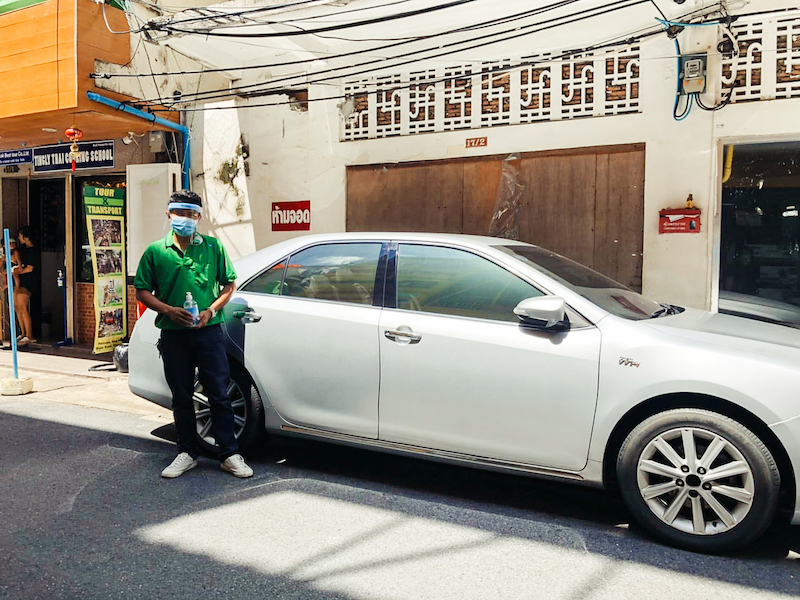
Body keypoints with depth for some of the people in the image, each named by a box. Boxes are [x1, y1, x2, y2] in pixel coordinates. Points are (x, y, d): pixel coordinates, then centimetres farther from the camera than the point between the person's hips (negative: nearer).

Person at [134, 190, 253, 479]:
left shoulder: (212, 246, 5)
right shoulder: (155, 251, 5)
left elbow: (230, 284, 8)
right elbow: (142, 291, 7)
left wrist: (211, 310, -7)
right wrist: (168, 310, -10)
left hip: (208, 331, -1)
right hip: (173, 335, 1)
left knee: (219, 395, 0)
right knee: (181, 397, 11)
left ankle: (229, 454, 10)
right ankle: (187, 453, 24)